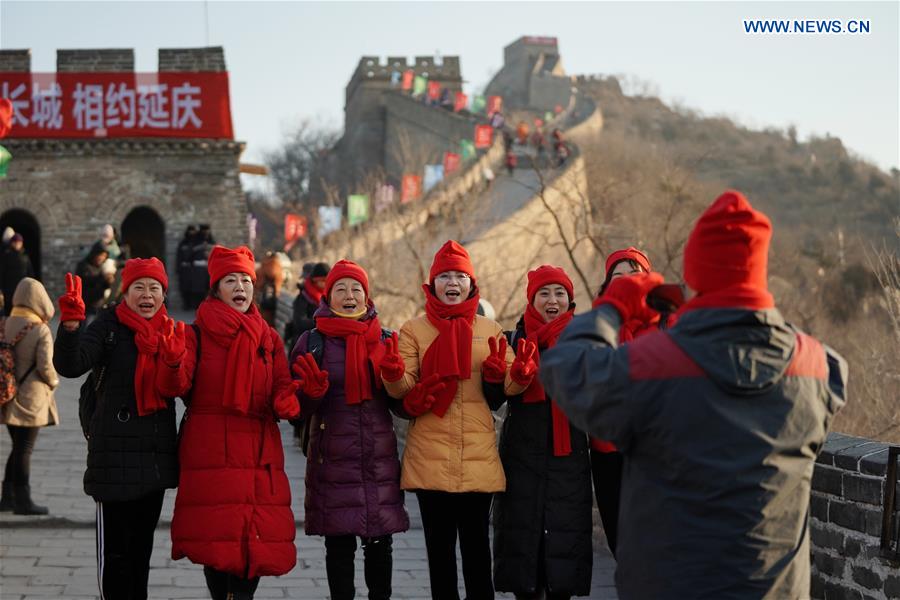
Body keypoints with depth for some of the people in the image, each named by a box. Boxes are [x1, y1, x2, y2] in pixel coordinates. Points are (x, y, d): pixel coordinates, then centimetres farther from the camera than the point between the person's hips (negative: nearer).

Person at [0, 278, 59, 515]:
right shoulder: (41, 330, -17)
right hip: (31, 398, -6)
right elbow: (45, 365, -19)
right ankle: (22, 501, 6)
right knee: (24, 449, 0)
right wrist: (53, 382, 0)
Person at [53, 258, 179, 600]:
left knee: (143, 541, 15)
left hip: (157, 453, 6)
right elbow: (70, 365, -21)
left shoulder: (170, 331, 10)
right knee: (115, 546, -5)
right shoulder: (108, 327, -6)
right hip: (116, 453, -5)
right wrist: (71, 326, -38)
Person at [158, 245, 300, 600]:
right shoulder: (197, 335, 4)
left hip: (259, 454, 3)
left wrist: (287, 403, -15)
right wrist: (173, 361, -30)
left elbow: (282, 389, 8)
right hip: (210, 451, -3)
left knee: (257, 542, -2)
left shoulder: (269, 340, 15)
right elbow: (176, 387, -9)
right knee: (216, 542, -5)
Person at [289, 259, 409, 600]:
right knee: (339, 544, 2)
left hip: (380, 457, 2)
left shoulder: (385, 340, 8)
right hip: (334, 456, -2)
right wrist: (313, 391, -19)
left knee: (380, 544, 4)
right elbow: (301, 408, 2)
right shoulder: (312, 342, 2)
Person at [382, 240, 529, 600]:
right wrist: (393, 374, -27)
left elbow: (508, 386, 1)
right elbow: (402, 389, -5)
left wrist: (520, 374, -21)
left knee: (476, 541, 5)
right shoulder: (414, 330, 4)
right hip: (430, 456, -1)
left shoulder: (490, 330, 8)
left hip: (478, 454, 1)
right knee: (439, 542, 6)